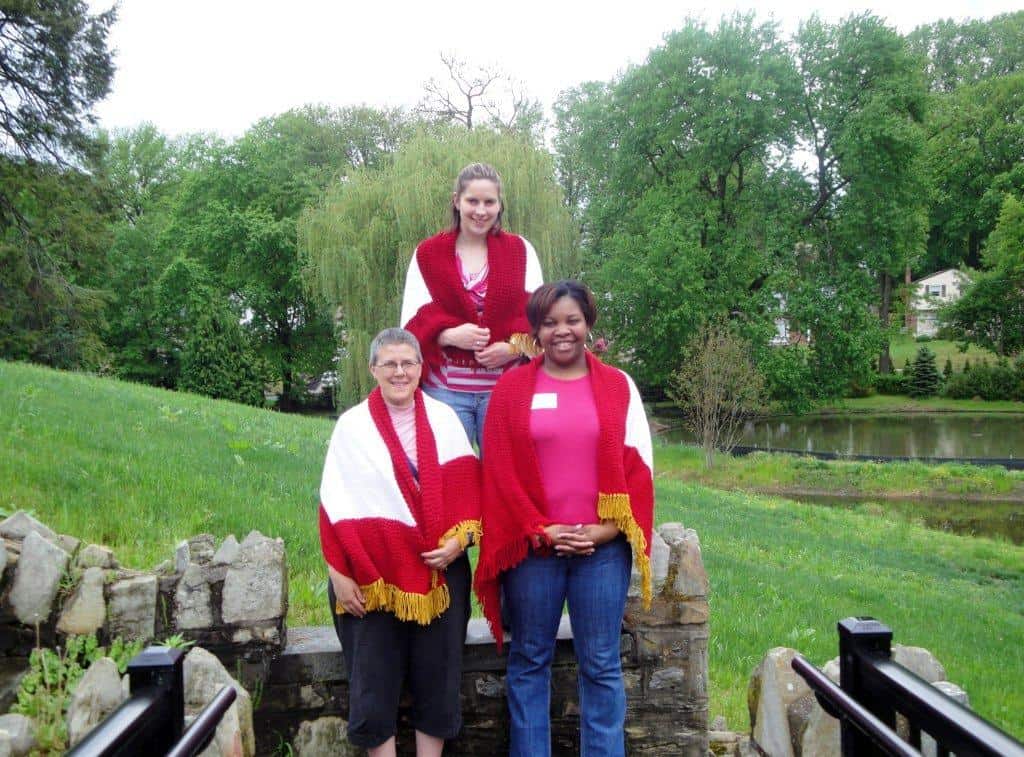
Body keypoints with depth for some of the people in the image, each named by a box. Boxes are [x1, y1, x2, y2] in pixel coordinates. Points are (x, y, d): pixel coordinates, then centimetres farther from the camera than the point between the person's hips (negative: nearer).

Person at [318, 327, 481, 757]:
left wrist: (461, 538, -9)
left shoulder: (444, 419, 6)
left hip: (440, 573, 2)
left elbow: (467, 487, 7)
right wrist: (340, 574, -6)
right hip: (372, 576, -1)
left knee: (437, 681, 9)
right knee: (375, 685, 4)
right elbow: (336, 506, -1)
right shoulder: (352, 425, 1)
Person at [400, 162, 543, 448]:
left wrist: (514, 347, -15)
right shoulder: (427, 254, 6)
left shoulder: (521, 250, 9)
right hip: (445, 389, 0)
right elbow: (413, 320, 1)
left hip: (506, 386, 1)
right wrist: (450, 335, -19)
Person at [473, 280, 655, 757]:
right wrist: (540, 529, -8)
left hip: (602, 546, 0)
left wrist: (606, 528, -7)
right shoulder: (511, 388, 3)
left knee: (601, 665, 7)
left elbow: (638, 467, 3)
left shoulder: (618, 386, 5)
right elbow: (499, 469, 0)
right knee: (529, 661, 10)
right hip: (533, 546, 0)